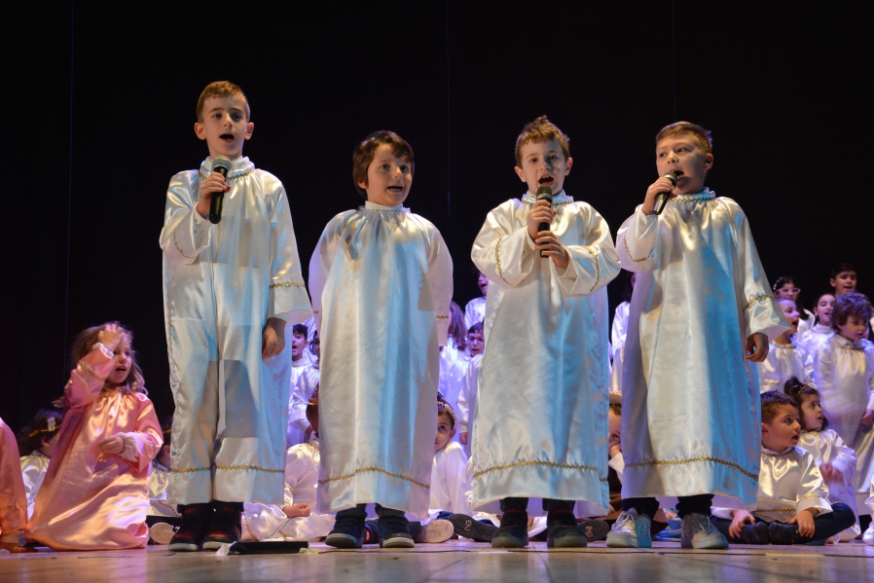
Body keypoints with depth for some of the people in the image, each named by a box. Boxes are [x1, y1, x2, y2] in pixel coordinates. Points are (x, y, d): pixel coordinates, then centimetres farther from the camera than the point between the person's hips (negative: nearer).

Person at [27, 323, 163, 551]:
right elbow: (81, 386, -14)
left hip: (120, 484, -1)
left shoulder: (139, 402, 13)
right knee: (57, 533, -11)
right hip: (75, 484, 1)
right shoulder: (81, 395, 12)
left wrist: (126, 443, -18)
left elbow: (152, 441, 3)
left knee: (116, 532, -27)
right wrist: (105, 348, -10)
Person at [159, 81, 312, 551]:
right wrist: (200, 208, -15)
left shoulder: (268, 188, 10)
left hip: (248, 312, -1)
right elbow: (175, 246, 2)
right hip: (195, 312, 1)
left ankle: (229, 515, -3)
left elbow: (284, 257, 6)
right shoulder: (184, 185, 13)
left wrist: (278, 320, -2)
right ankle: (193, 512, -1)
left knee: (242, 402, -7)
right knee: (194, 403, -4)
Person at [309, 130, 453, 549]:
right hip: (350, 345, 0)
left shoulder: (423, 233, 10)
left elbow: (440, 294, 15)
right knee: (348, 418, -4)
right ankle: (348, 513, -1)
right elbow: (320, 287, 16)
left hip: (406, 345, 0)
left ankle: (394, 515, -2)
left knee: (400, 419, -5)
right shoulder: (340, 229, 9)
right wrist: (328, 332, 12)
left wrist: (434, 341, 11)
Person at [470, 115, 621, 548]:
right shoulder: (504, 215, 13)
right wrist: (527, 235, -10)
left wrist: (566, 257, -15)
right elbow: (486, 259, -1)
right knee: (513, 410, -8)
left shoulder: (584, 216, 14)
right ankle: (512, 515, -4)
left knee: (569, 409, -6)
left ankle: (562, 515, -2)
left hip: (571, 332, 1)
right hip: (517, 333, 0)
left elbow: (606, 263, 1)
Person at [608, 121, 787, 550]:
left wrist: (759, 324, 4)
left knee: (707, 411, -5)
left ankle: (697, 514, 1)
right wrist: (648, 209, -12)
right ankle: (637, 513, -5)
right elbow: (630, 257, -2)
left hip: (713, 332, 0)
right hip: (659, 332, 0)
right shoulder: (650, 215, 14)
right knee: (652, 411, -5)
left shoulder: (727, 213, 12)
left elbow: (748, 273, 11)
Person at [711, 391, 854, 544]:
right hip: (756, 520, -2)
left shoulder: (803, 458, 14)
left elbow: (813, 491, -2)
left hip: (793, 521, 3)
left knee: (845, 512, -21)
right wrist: (737, 511, -29)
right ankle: (752, 533, -54)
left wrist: (808, 511, -25)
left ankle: (790, 534, -43)